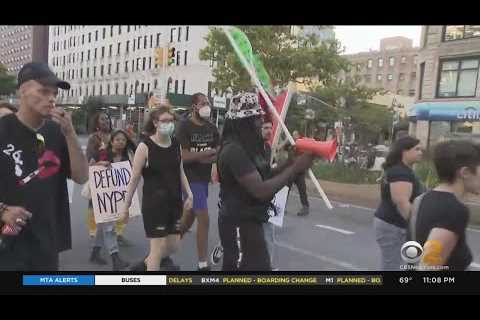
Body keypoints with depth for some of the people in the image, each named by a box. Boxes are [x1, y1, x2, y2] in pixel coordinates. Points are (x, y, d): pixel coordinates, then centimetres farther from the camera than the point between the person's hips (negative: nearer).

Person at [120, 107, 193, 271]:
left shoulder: (176, 144, 4)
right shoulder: (145, 147, -12)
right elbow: (134, 179, -8)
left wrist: (189, 194, 4)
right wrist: (126, 206, -6)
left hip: (175, 202, 6)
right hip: (154, 203, -6)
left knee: (173, 246, 15)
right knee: (158, 248, 0)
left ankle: (144, 265, 41)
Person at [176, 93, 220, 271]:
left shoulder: (211, 128, 8)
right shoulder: (184, 126, -11)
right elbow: (183, 156, -17)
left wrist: (206, 158, -14)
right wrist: (208, 153, -14)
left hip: (204, 177, 7)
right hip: (191, 178, -7)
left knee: (190, 216, 17)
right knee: (204, 219, -7)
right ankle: (203, 264, 6)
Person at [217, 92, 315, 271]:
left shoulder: (248, 146, 8)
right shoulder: (234, 150, -22)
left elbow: (265, 177, 10)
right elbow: (261, 190, -27)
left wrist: (292, 163, -3)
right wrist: (296, 168, -22)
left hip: (248, 220, 9)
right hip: (239, 223, -9)